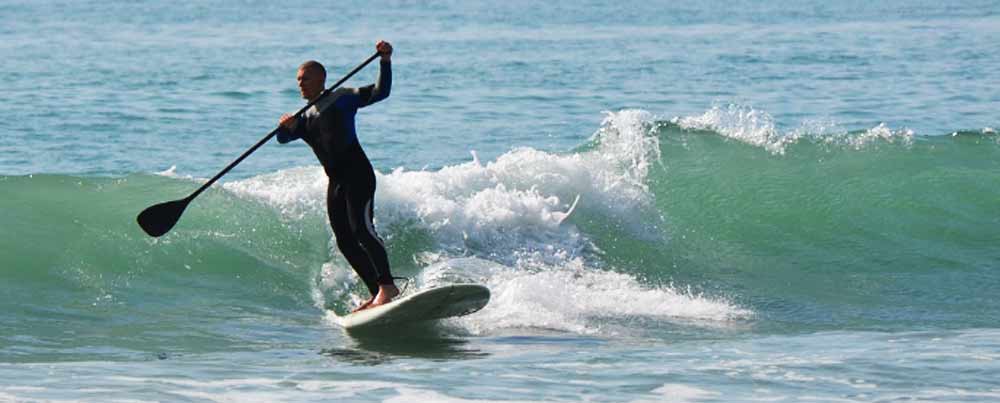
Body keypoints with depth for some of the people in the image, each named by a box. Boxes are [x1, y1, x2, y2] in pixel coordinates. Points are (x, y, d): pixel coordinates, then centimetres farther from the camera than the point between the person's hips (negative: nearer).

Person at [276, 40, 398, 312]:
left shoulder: (343, 98, 3)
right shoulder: (306, 118, 21)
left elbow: (380, 92, -8)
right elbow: (283, 138, 7)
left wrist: (385, 61, -22)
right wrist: (287, 127, -16)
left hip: (357, 172, -8)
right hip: (336, 181, 8)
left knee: (361, 228, -23)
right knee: (346, 242, 3)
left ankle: (388, 286, -29)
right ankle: (377, 294, 8)